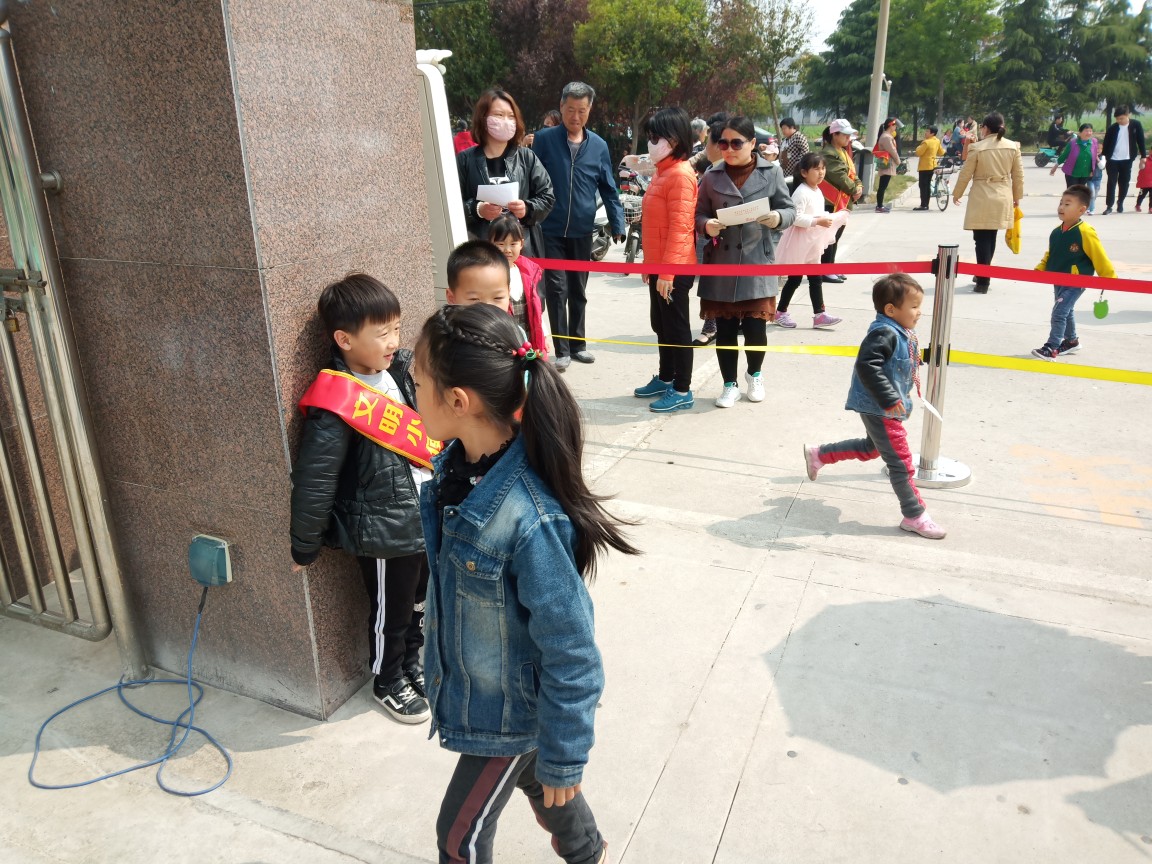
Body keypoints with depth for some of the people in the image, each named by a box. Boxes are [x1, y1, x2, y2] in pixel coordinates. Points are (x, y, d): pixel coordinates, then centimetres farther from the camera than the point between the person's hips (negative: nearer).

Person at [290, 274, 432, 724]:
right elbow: (313, 483, -19)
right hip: (384, 533, -7)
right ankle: (388, 683, 40)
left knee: (420, 602, 25)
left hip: (426, 519, 7)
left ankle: (412, 661, 50)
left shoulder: (402, 370, -3)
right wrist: (303, 548, -12)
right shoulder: (337, 406, -25)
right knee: (391, 613, 15)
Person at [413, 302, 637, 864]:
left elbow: (571, 655, -27)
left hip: (515, 709, -7)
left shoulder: (530, 519, -38)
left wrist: (563, 758, -15)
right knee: (534, 782, 31)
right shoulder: (456, 465, -13)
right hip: (471, 689, 7)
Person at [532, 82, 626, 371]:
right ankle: (562, 350, 4)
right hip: (551, 229, -3)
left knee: (578, 291, 13)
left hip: (582, 231, 3)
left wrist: (617, 225, 0)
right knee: (557, 289, -4)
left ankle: (577, 344, 25)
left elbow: (609, 189, 7)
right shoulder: (543, 140, -4)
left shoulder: (598, 146, 3)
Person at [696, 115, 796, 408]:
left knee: (755, 327, 1)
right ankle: (730, 385, 24)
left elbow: (789, 209, 4)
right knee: (725, 329, 5)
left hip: (757, 263, -1)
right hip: (720, 265, 1)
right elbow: (699, 213, 7)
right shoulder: (712, 176, 3)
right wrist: (707, 225, -15)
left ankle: (754, 375, 31)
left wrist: (778, 218, -18)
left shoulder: (771, 172, 1)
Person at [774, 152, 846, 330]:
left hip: (812, 243, 9)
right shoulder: (801, 193, -18)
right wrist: (817, 222, -28)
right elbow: (795, 217, -27)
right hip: (799, 244, -9)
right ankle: (780, 312, 14)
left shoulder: (818, 192, 11)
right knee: (794, 280, 0)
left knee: (816, 280, 8)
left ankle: (819, 314, 11)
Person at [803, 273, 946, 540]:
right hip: (878, 408, -11)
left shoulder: (899, 333, 6)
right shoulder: (884, 333, -25)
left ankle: (817, 455, 38)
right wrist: (889, 399, -34)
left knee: (871, 447, 28)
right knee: (900, 461, -1)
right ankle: (914, 516, 12)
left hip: (884, 408, 11)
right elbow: (867, 365, -34)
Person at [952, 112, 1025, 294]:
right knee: (990, 238, 17)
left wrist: (957, 194, 11)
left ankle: (983, 281, -5)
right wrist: (1017, 196, 19)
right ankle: (983, 275, 29)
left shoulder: (977, 148, -9)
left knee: (982, 239, -2)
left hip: (982, 198, -4)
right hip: (1003, 198, 5)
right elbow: (1018, 175, 7)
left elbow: (965, 174, -3)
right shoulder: (1013, 147, 2)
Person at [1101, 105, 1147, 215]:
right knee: (1112, 183, -5)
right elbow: (1106, 144, 2)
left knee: (1124, 183, 8)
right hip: (1113, 160, -1)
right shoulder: (1112, 128, -3)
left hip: (1127, 160, 1)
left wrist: (1143, 157, 0)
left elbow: (1141, 141, 3)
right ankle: (1109, 206, -4)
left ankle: (1120, 203, 23)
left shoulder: (1136, 125, -1)